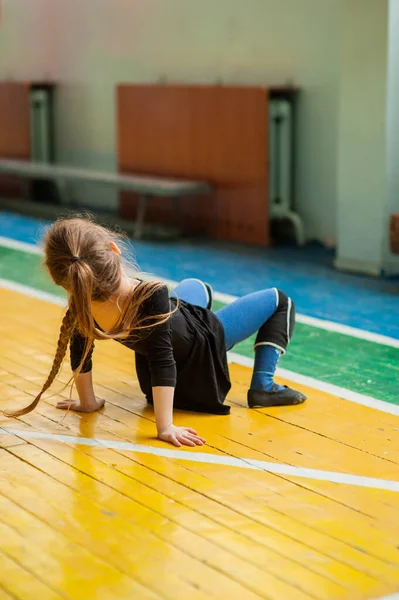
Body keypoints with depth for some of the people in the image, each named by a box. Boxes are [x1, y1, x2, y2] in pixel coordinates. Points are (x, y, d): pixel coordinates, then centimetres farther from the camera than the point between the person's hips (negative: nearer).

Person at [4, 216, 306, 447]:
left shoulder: (81, 307, -27)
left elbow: (80, 355, -13)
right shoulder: (152, 296, -44)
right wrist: (166, 427, -38)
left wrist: (87, 402, 2)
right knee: (279, 301, 12)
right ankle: (263, 387, 9)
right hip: (204, 345, -6)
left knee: (195, 287, 37)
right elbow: (162, 361, -42)